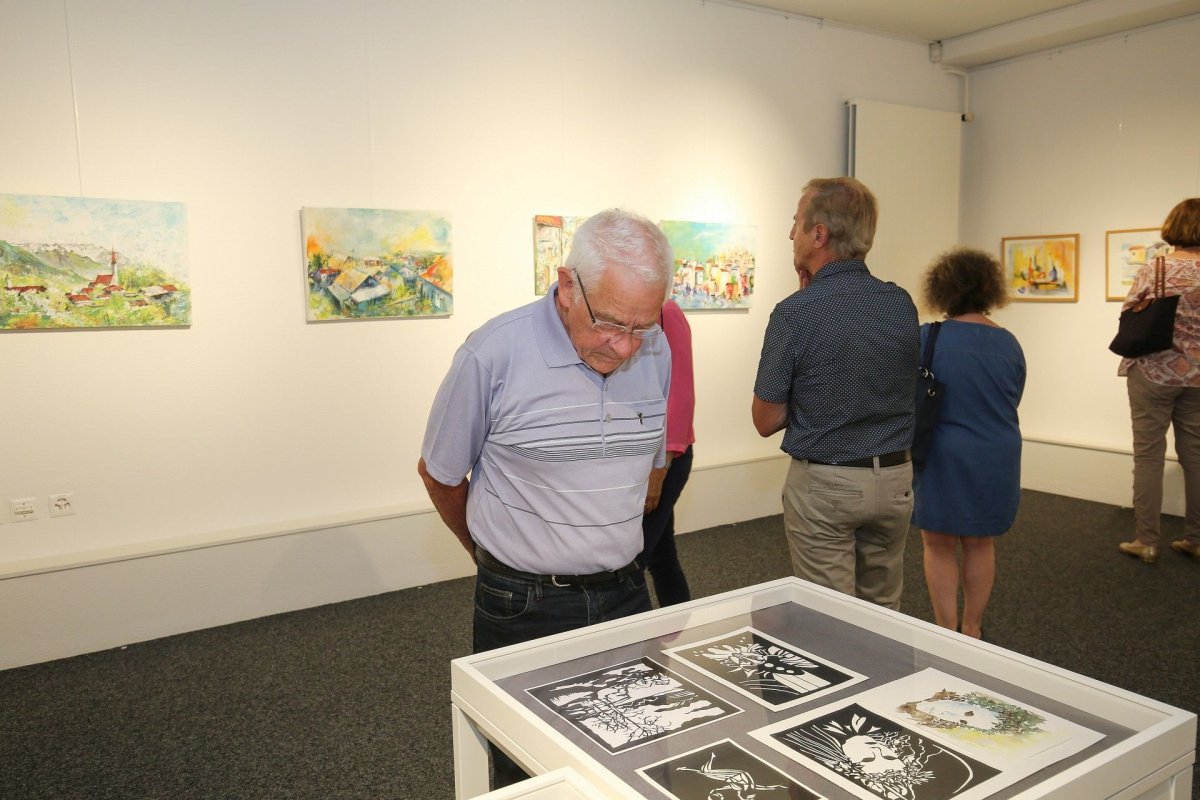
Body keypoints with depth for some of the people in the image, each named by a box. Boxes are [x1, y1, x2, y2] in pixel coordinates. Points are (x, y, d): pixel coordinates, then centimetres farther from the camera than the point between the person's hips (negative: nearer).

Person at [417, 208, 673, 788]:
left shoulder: (657, 354, -2)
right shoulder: (494, 354, -17)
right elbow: (439, 475, -2)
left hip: (626, 597, 4)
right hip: (522, 608, -3)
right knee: (525, 773, 14)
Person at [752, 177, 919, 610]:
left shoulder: (794, 313, -18)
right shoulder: (903, 304, -2)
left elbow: (766, 421, -12)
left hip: (823, 486, -5)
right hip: (894, 479, 6)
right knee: (883, 614, 21)